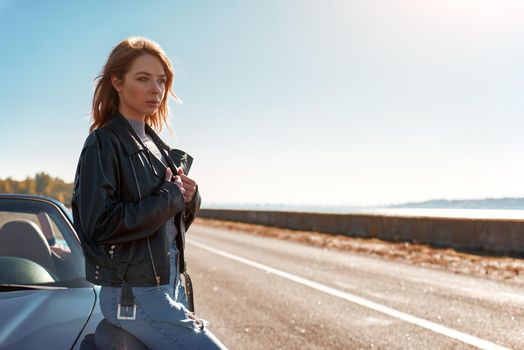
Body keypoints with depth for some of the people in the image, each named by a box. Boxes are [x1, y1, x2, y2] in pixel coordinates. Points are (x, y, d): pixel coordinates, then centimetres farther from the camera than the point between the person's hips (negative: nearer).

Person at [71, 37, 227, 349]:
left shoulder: (156, 146, 13)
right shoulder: (104, 143, -9)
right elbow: (99, 224, -20)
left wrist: (190, 197, -3)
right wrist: (170, 197, -13)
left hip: (172, 284, 8)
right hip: (136, 295, -8)